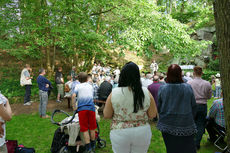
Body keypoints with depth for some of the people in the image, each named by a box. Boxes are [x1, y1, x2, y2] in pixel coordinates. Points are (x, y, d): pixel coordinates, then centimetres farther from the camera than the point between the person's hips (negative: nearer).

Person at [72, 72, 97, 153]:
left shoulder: (78, 86, 7)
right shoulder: (90, 86, 16)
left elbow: (74, 96, -8)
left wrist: (73, 106, 3)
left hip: (82, 108, -2)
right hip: (91, 107, 2)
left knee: (85, 129, 2)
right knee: (92, 128, 14)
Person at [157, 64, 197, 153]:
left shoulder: (162, 89, -12)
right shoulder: (188, 88, -11)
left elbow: (158, 108, -2)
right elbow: (194, 106, 0)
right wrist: (191, 119, 16)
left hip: (167, 125, 0)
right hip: (186, 126, 0)